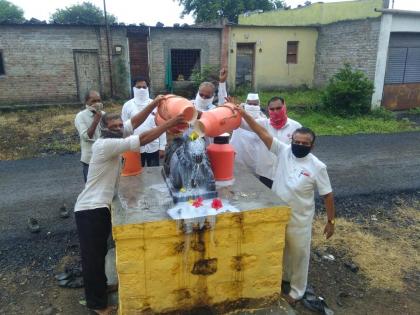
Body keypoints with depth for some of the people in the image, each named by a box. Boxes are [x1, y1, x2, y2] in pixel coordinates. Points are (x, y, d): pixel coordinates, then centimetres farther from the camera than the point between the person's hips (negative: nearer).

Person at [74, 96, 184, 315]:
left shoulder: (113, 138, 6)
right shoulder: (106, 144, -21)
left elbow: (134, 122, 6)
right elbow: (143, 139, -25)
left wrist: (154, 104, -4)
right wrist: (170, 124, -21)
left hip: (100, 206, 10)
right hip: (90, 209, -10)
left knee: (100, 252, 23)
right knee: (93, 256, 3)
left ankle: (100, 286, 42)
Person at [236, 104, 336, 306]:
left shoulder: (317, 167, -16)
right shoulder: (283, 151, -10)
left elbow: (327, 195, -8)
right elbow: (262, 133, -17)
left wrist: (331, 221, -5)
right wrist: (244, 114, -26)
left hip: (299, 220, -3)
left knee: (298, 255, 15)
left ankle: (296, 292, 36)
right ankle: (283, 277, 53)